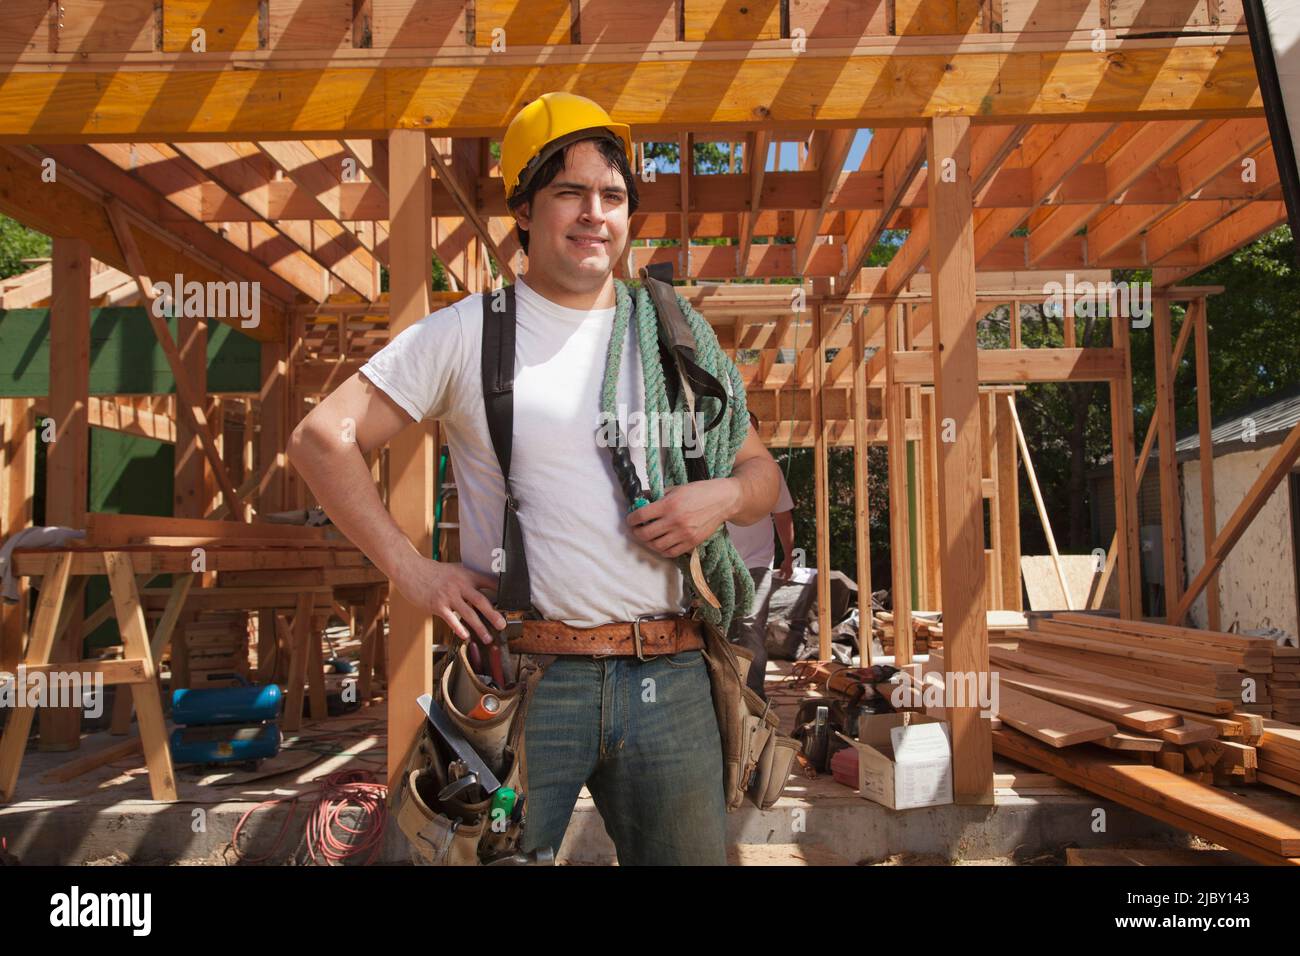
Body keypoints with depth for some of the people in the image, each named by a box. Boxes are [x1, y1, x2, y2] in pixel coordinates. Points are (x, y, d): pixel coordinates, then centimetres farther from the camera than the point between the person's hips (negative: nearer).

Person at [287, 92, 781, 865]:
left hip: (670, 680, 4)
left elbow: (763, 470, 17)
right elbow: (322, 438, 1)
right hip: (524, 681, -3)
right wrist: (411, 569, -6)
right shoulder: (468, 332, 2)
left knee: (691, 850, 14)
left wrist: (723, 496, -6)